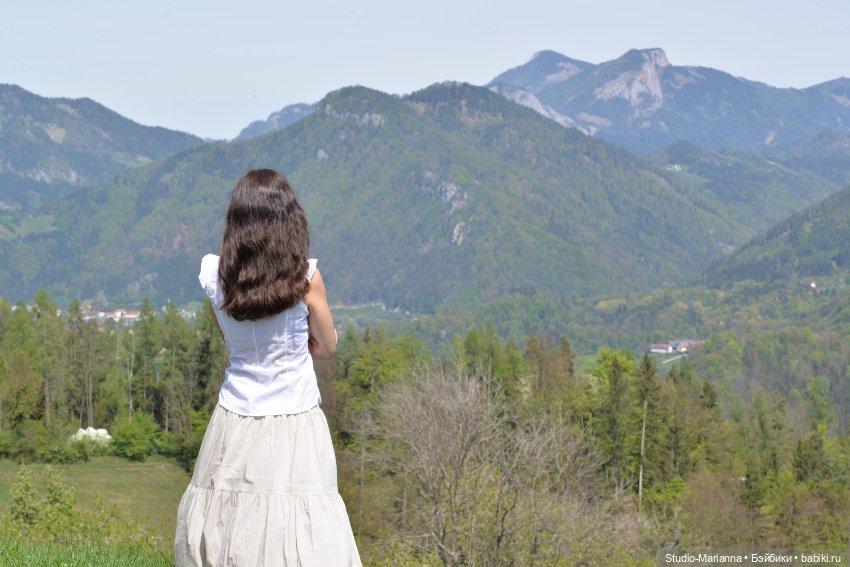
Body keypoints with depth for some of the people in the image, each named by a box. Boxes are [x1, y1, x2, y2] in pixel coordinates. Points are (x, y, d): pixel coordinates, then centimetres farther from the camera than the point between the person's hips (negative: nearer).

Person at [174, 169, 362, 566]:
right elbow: (326, 347, 3)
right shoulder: (305, 278, -11)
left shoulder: (213, 274, -3)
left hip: (235, 421, 3)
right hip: (294, 424, -3)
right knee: (301, 534, -1)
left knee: (225, 531, 11)